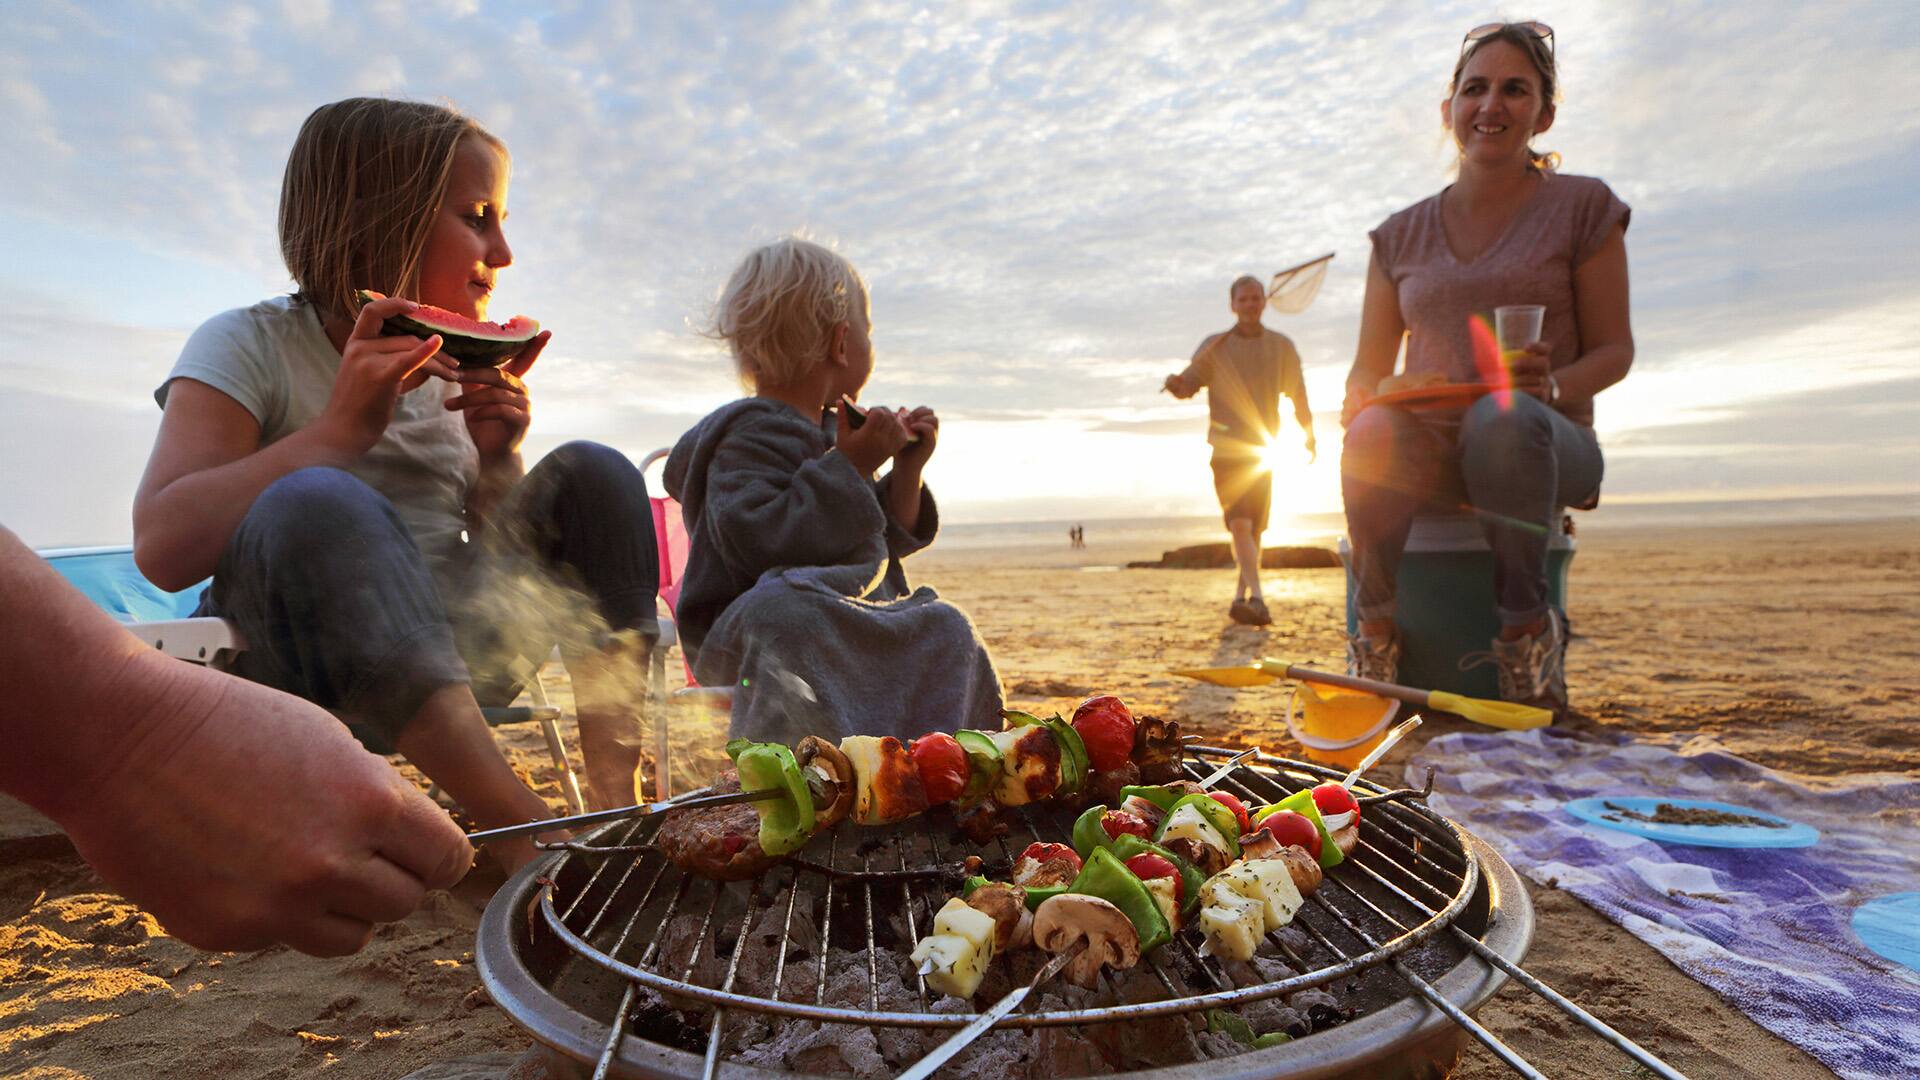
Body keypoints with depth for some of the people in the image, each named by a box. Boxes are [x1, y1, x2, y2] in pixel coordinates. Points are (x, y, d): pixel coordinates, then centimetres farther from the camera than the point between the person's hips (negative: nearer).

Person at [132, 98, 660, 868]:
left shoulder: (458, 365, 9)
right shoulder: (247, 347, -4)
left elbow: (501, 553, 10)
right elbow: (162, 548, -19)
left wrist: (498, 459, -8)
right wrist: (343, 428, -23)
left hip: (444, 652, 5)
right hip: (294, 677, -4)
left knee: (590, 473, -10)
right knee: (317, 503, -33)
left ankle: (616, 795, -21)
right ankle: (528, 832, -37)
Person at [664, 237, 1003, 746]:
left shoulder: (837, 429, 18)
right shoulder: (751, 435, -11)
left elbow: (883, 541, 22)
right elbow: (761, 542, -28)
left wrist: (907, 470, 7)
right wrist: (849, 468, -22)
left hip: (851, 625, 8)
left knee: (945, 628, -11)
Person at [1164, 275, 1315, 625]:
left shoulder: (1281, 346, 9)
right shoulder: (1215, 345, 5)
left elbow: (1298, 397, 12)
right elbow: (1189, 384, -5)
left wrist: (1309, 437, 11)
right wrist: (1176, 384, -27)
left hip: (1262, 451, 2)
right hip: (1227, 449, -2)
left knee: (1254, 529, 8)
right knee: (1239, 524, -16)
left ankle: (1241, 596, 21)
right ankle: (1256, 597, -22)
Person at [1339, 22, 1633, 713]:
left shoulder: (1581, 208, 6)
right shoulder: (1403, 236, 12)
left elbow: (1613, 350, 2)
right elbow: (1368, 368, 9)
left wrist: (1553, 385, -20)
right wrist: (1359, 400, -16)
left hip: (1545, 446, -1)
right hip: (1433, 450, 2)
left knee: (1503, 416, -38)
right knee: (1376, 431, -34)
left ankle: (1528, 634, -24)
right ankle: (1375, 632, -23)